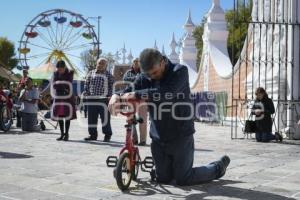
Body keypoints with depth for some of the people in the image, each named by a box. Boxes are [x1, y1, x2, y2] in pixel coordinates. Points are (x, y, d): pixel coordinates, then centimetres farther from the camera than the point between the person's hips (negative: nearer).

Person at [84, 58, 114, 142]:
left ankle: (107, 135, 9)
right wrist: (86, 94, 0)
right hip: (91, 100, 3)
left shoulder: (108, 75, 5)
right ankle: (93, 134, 17)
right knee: (91, 118, 6)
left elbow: (111, 87, 3)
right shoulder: (91, 73, 12)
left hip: (103, 99, -3)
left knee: (105, 118, -2)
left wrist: (108, 96, -8)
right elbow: (86, 84, 11)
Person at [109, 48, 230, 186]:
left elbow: (166, 93, -30)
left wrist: (136, 94, -34)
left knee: (182, 179, 0)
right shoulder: (145, 78, 1)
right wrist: (116, 96, -29)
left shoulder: (179, 71, -13)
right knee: (163, 179, 10)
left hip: (181, 136, -5)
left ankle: (218, 167, 25)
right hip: (158, 137, 5)